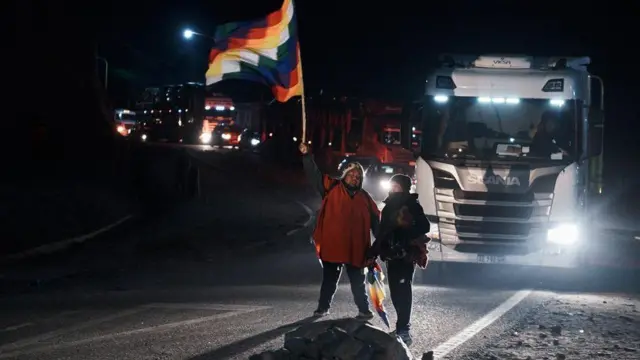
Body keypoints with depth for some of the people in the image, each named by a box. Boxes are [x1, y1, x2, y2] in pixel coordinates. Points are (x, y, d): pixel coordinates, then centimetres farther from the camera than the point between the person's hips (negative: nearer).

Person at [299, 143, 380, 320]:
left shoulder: (364, 198, 6)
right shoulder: (332, 188, 0)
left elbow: (375, 221, 9)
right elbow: (314, 174, -8)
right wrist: (306, 155, -21)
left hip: (355, 249, 1)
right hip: (332, 246, -1)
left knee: (358, 281, 9)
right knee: (329, 279, 11)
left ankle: (364, 309, 16)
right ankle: (323, 307, 22)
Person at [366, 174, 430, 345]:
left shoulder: (412, 205, -3)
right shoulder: (388, 208, 18)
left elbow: (424, 227, -14)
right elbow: (381, 233, 21)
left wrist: (406, 235, -25)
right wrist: (372, 254, 18)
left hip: (406, 255, -7)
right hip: (391, 255, 7)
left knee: (403, 290, -12)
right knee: (396, 292, 6)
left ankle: (403, 329, -13)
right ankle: (403, 327, 12)